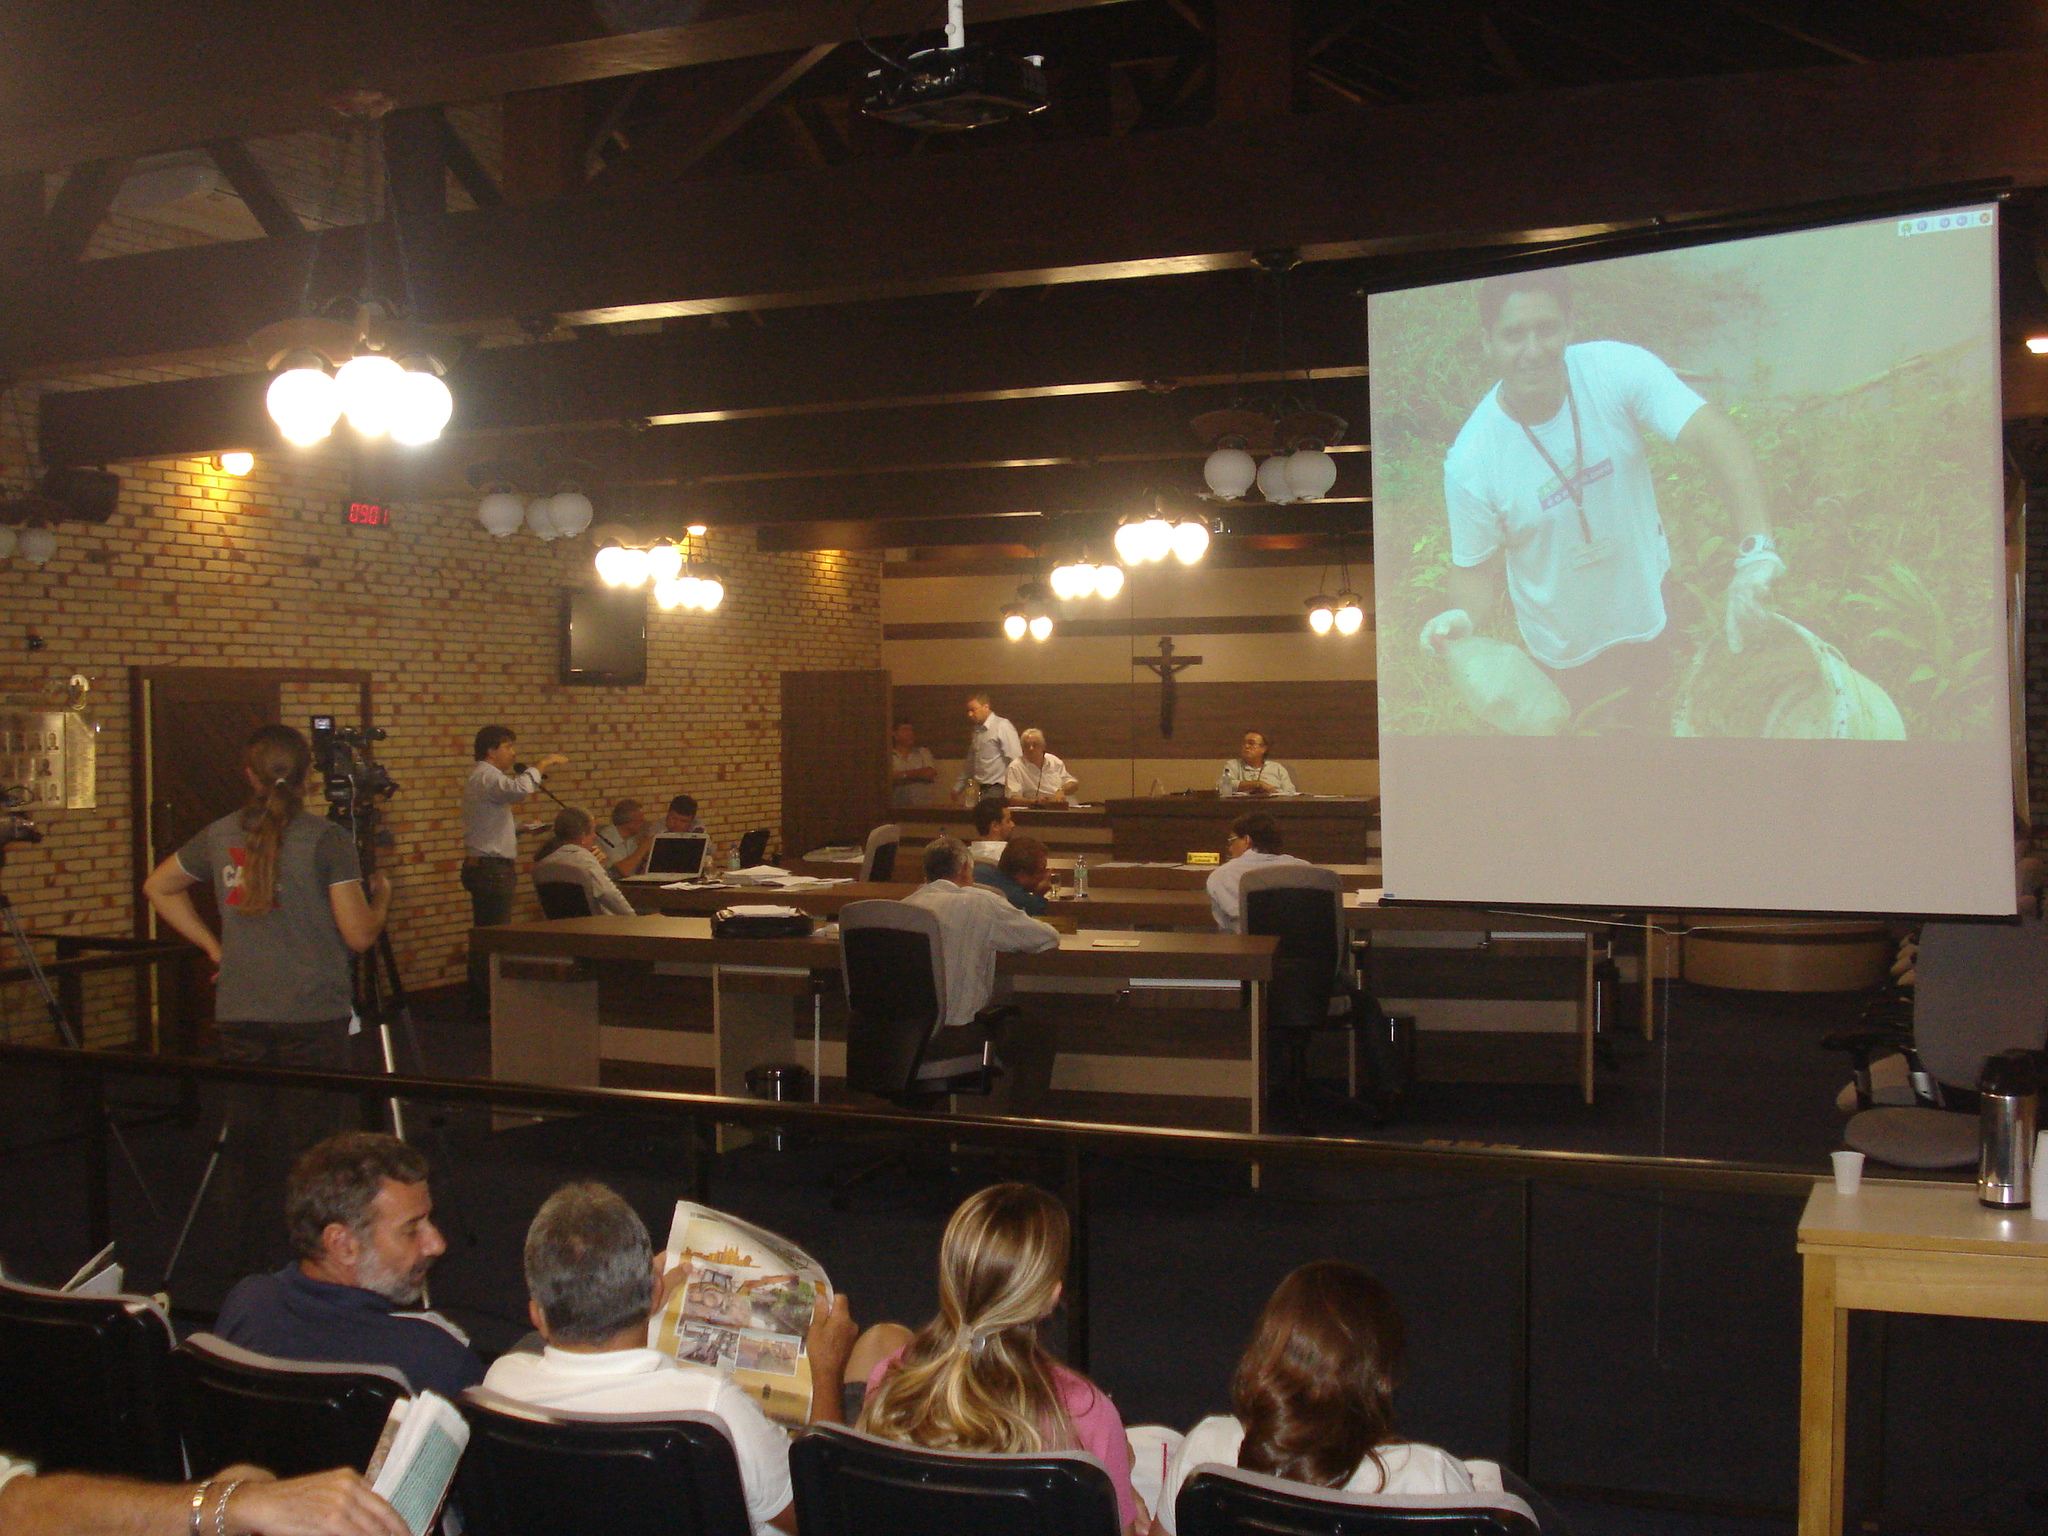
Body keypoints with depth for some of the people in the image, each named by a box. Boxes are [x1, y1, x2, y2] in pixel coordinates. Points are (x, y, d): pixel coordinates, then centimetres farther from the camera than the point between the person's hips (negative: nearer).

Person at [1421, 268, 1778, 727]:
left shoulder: (1616, 370, -26)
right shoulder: (1469, 463, -27)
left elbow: (1718, 440, -36)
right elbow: (1476, 569, -14)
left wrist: (1755, 552, -51)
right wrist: (1461, 617, -38)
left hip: (1650, 603, 2)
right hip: (1567, 650, -1)